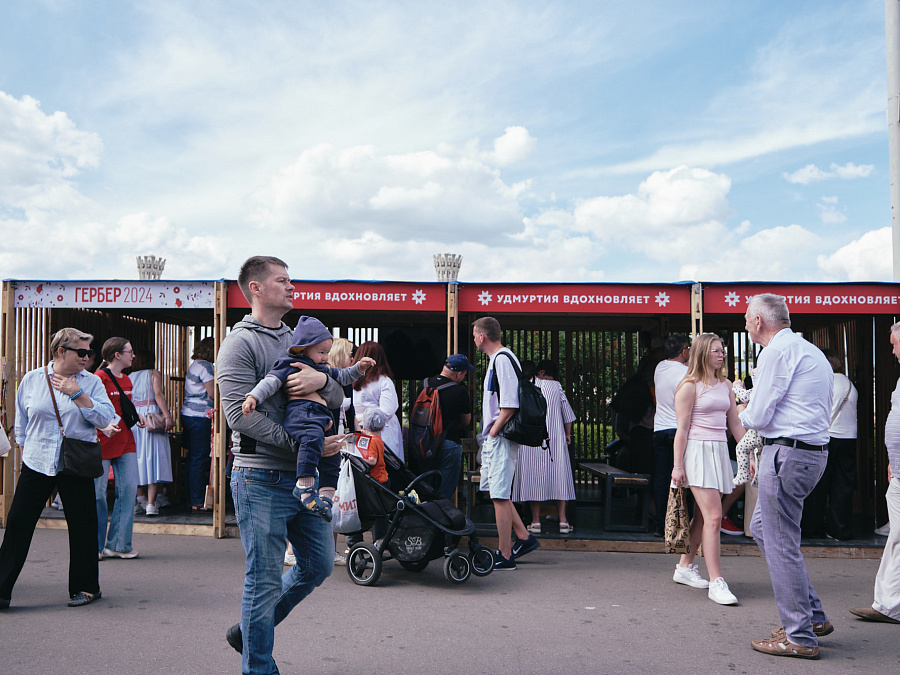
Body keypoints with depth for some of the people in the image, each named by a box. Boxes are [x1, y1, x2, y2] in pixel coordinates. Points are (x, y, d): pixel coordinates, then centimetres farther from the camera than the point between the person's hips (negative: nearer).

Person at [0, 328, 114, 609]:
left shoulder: (91, 382, 1)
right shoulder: (31, 379, 5)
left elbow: (106, 419, -11)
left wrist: (77, 394, -16)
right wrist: (26, 454, 13)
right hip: (37, 464, 1)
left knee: (82, 527, 5)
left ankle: (86, 587, 20)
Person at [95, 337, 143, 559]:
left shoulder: (127, 380, 15)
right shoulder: (99, 378, -9)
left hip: (126, 443, 7)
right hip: (103, 442, -7)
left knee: (128, 489, 0)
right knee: (97, 493, -1)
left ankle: (118, 544, 7)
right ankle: (95, 546, 12)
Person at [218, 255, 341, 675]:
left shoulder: (293, 338, 16)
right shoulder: (241, 342, -8)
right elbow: (240, 414, -18)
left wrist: (321, 377, -13)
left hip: (303, 476, 8)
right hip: (262, 479, -8)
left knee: (319, 564, 15)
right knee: (265, 580, 0)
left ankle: (248, 631, 32)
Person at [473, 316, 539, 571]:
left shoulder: (503, 360, -16)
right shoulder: (496, 360, 17)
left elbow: (510, 406, -22)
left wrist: (493, 432, -15)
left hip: (501, 438, -11)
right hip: (493, 438, 11)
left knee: (500, 495, -6)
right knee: (493, 490, 16)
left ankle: (505, 556, 1)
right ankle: (524, 537, 23)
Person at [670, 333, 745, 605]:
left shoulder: (725, 385, 15)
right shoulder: (690, 386, -6)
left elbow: (735, 423, 18)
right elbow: (682, 428, -8)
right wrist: (677, 465, -12)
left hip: (719, 451, 7)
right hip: (697, 450, -7)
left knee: (702, 515, 11)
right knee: (713, 516, -12)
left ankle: (684, 567, 25)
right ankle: (716, 582, -11)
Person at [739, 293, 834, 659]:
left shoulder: (777, 351, -12)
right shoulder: (812, 351, 19)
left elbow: (758, 417, -14)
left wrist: (744, 415, 9)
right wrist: (756, 415, 17)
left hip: (788, 452, -10)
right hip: (814, 450, 10)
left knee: (781, 544, -2)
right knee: (762, 527, 19)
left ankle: (801, 636, 6)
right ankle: (813, 615, 22)